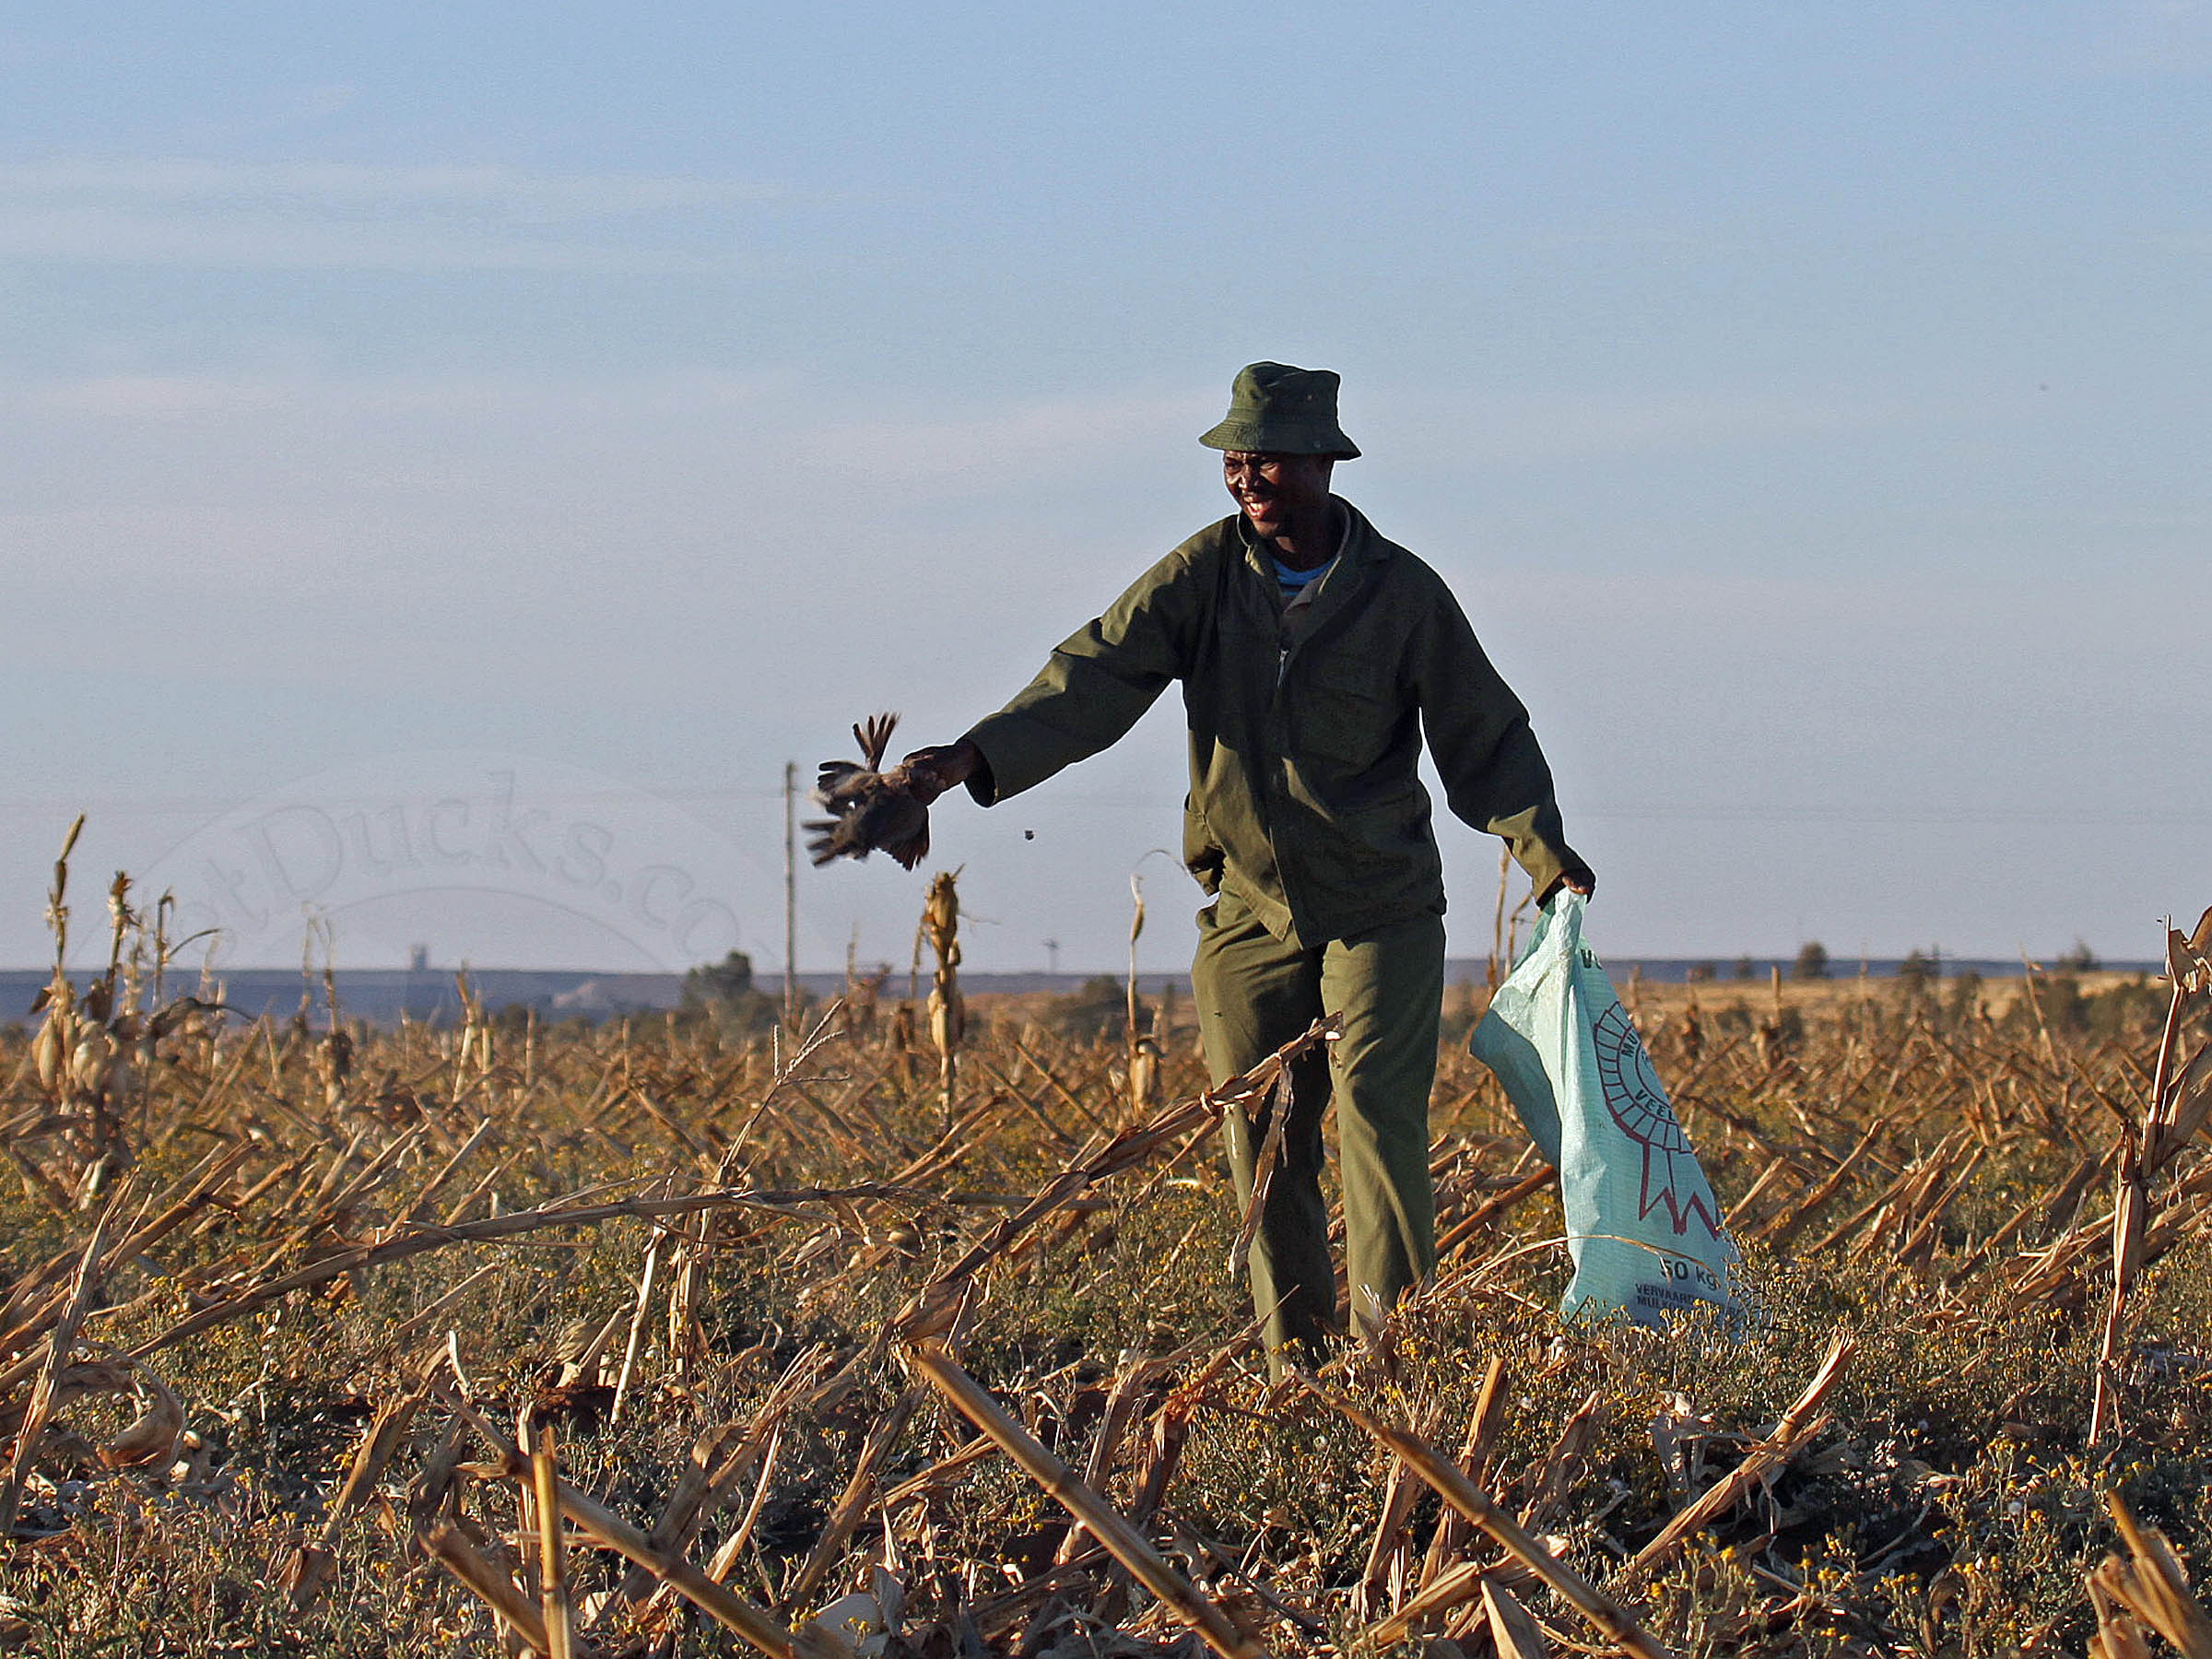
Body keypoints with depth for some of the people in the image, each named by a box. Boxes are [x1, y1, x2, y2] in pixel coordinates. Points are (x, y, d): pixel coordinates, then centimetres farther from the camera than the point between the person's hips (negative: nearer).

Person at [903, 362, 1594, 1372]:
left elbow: (1485, 737, 2)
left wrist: (1542, 848, -12)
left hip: (1380, 907, -3)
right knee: (1263, 1137, 3)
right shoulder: (1204, 575, -1)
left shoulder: (1400, 593, -5)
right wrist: (980, 758, -25)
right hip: (1250, 908, 3)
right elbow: (1095, 680, -10)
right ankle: (1296, 1359, 11)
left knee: (1375, 1108, -17)